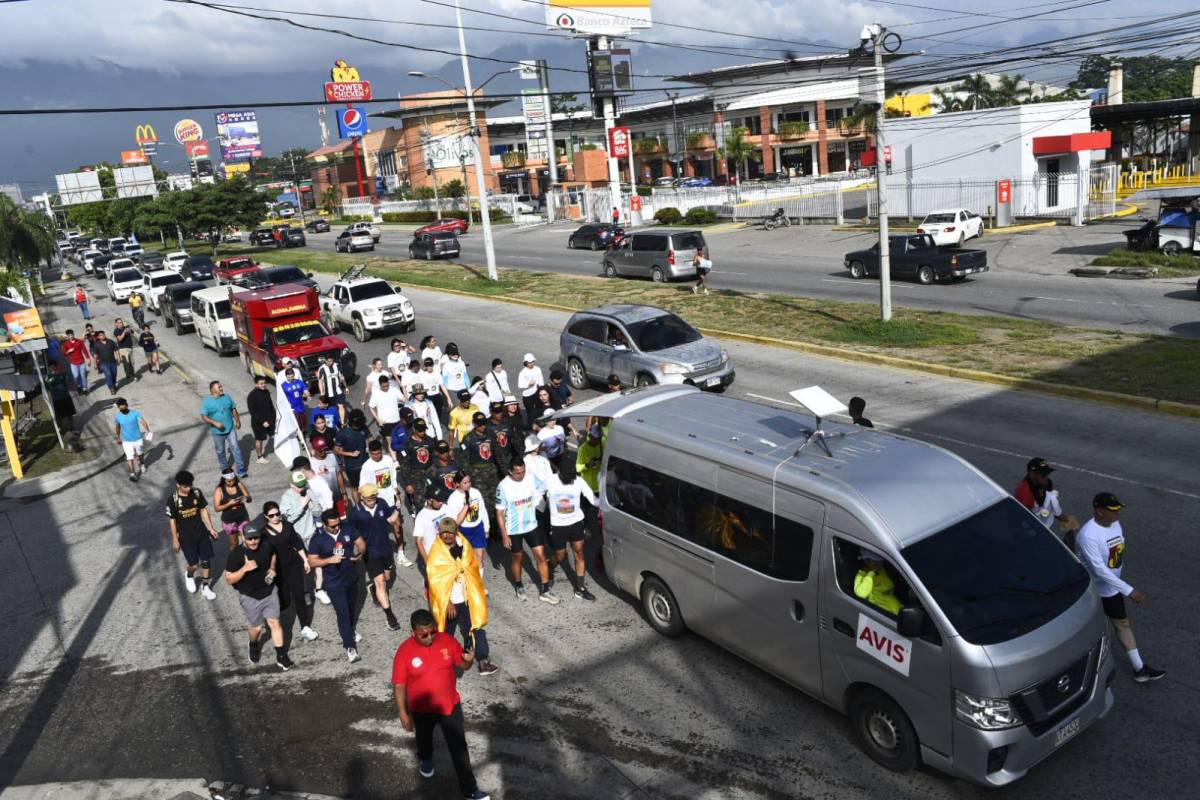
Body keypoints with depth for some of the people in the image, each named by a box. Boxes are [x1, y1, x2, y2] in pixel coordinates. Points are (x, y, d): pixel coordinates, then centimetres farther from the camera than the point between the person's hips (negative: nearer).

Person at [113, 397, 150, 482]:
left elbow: (143, 421, -30)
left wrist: (148, 431, -47)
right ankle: (132, 474, -10)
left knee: (140, 454, 21)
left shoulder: (135, 413, -17)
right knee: (130, 457, -10)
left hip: (138, 439, 0)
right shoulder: (118, 417, -9)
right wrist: (118, 438, 19)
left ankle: (142, 465, 48)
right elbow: (118, 427, 9)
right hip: (126, 441, 0)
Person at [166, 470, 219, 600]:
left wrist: (211, 528, 1)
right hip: (186, 537, -3)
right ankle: (188, 575, 38)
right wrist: (175, 540, -5)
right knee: (194, 565, 3)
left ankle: (205, 586, 28)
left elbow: (203, 511, 2)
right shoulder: (173, 500, -17)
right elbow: (172, 521, -9)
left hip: (202, 533, 3)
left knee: (206, 561, 10)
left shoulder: (197, 493, -8)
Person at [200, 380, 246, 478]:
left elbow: (233, 409, 10)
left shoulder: (227, 397, -1)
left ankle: (240, 469, 1)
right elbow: (203, 417, -13)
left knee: (235, 447, -3)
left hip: (230, 429, 2)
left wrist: (238, 421, 11)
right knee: (220, 451, 12)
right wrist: (215, 423, -25)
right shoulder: (207, 402, -11)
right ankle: (225, 468, 31)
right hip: (217, 431, -2)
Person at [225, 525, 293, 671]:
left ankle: (281, 657, 16)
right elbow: (229, 579, -19)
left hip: (269, 592, 3)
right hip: (250, 597, -2)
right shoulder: (236, 554, -22)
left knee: (274, 623, 4)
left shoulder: (266, 545, -10)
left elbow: (273, 555, 15)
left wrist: (272, 568, -3)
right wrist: (245, 568, -33)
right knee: (256, 627, 12)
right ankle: (253, 645, 47)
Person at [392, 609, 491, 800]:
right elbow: (399, 685, -13)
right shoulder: (405, 651, -22)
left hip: (450, 705, 0)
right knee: (424, 739, 28)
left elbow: (462, 664, -3)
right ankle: (425, 759, 62)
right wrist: (403, 713, -13)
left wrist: (469, 660, -27)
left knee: (459, 747, 5)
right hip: (422, 709, 0)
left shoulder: (448, 640, -16)